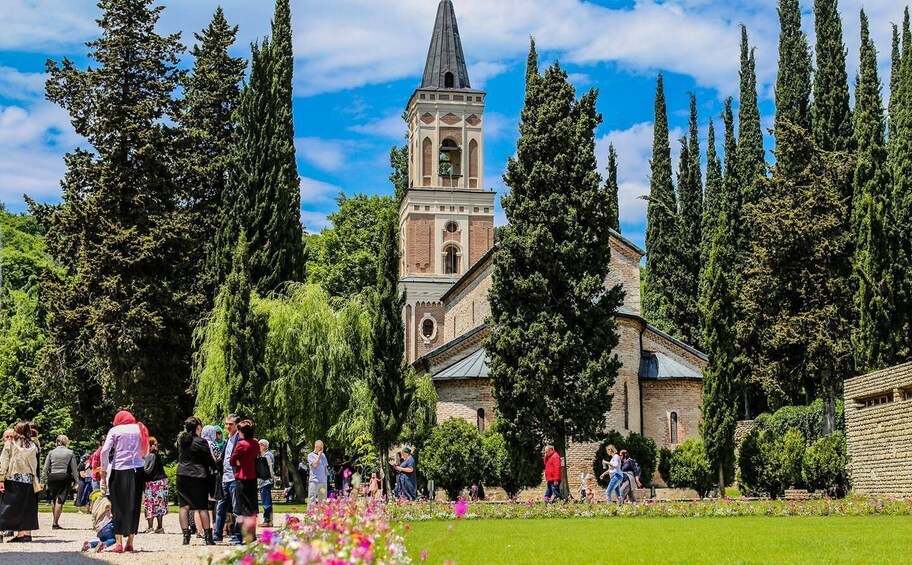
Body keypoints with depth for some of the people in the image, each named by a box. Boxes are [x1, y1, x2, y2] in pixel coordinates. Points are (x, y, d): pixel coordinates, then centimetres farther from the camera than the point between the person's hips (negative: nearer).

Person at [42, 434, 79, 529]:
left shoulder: (51, 453, 8)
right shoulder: (70, 453, 3)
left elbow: (45, 468, 7)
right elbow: (74, 469, 2)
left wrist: (43, 481, 12)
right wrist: (77, 481, 8)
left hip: (52, 477, 3)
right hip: (65, 477, -3)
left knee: (55, 501, 14)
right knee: (60, 501, -4)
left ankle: (55, 522, 15)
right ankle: (55, 523, -8)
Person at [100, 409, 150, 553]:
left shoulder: (115, 430, 1)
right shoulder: (140, 429, 11)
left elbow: (105, 451, -8)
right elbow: (146, 452, 12)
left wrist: (104, 469, 2)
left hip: (118, 471, -2)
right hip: (137, 470, 2)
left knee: (118, 507, 3)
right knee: (133, 506, 7)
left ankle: (118, 543, -2)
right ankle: (130, 543, 8)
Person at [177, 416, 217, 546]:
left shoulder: (181, 440, 6)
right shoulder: (201, 442, -13)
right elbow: (209, 460, -7)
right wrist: (216, 465, 13)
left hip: (182, 476, 4)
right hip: (198, 477, -4)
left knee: (184, 506, 3)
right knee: (202, 507, 2)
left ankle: (186, 536, -2)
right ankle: (208, 537, 3)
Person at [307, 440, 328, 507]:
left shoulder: (323, 455, 15)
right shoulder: (311, 456, 0)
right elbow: (315, 465, -14)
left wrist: (325, 476, 11)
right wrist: (319, 455, -8)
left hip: (323, 481, 5)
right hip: (314, 481, -5)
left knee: (323, 501, 7)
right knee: (312, 500, -8)